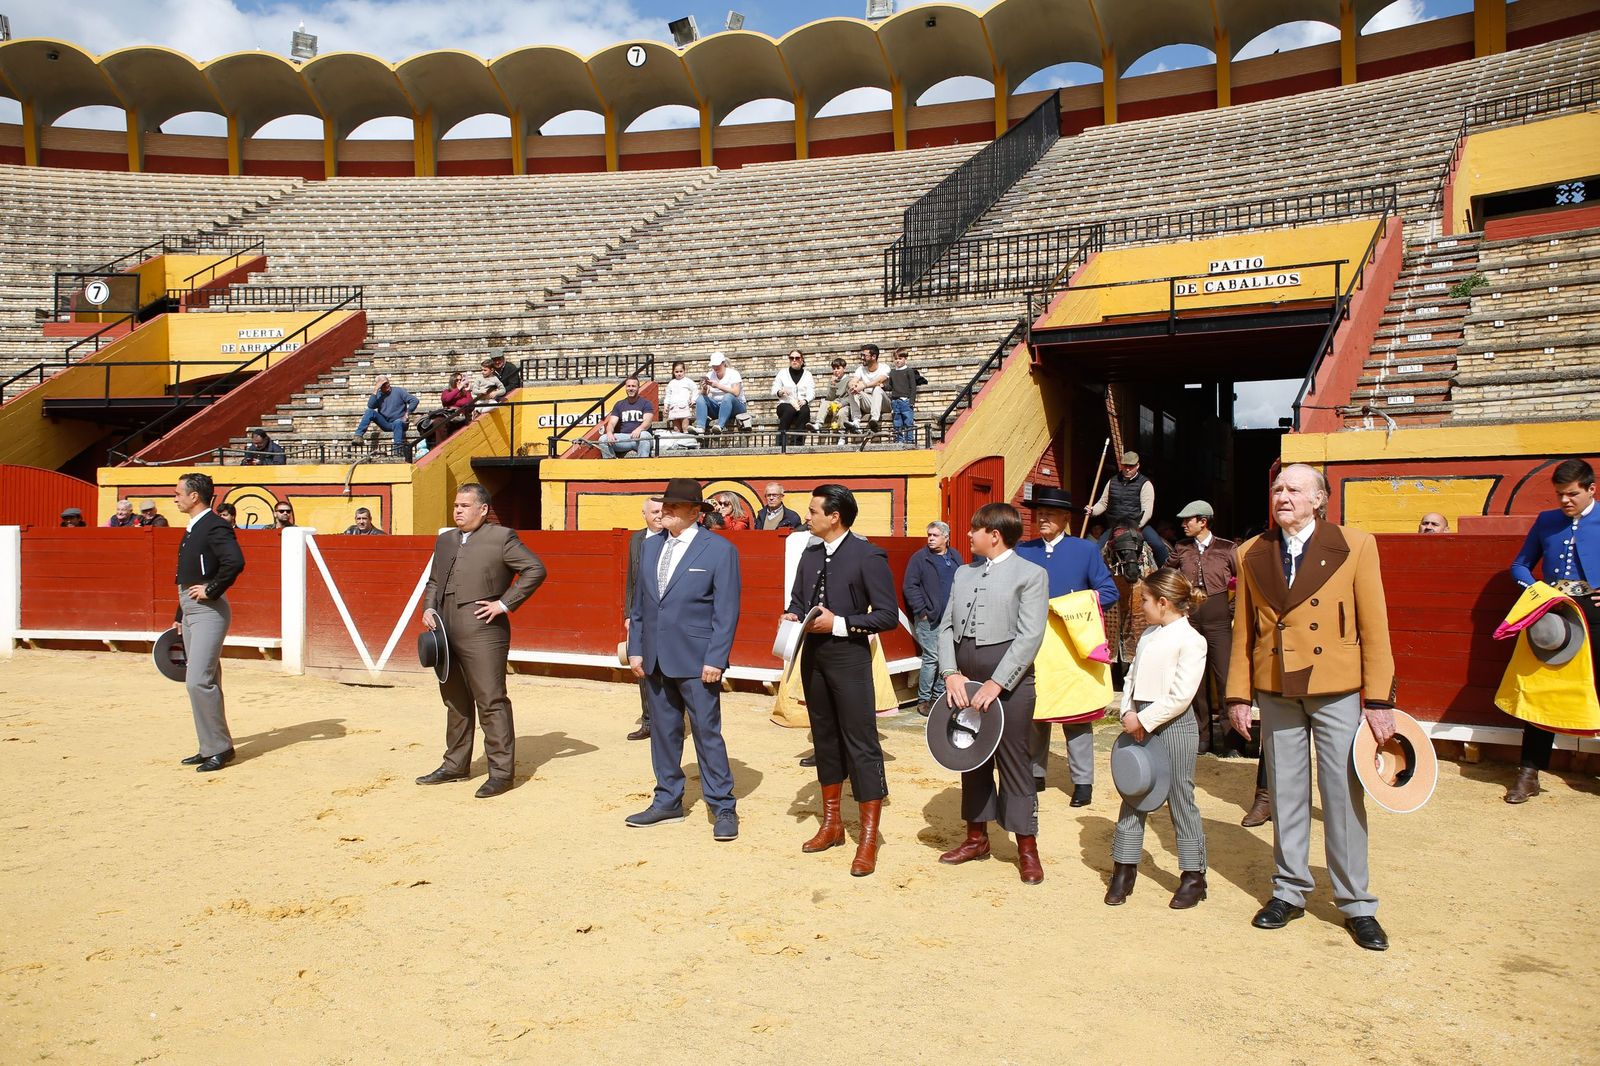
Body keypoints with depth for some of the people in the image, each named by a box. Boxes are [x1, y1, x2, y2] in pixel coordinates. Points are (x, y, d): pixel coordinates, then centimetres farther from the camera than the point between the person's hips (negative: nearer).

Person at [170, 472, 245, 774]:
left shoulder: (215, 527, -13)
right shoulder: (192, 530, 18)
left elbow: (235, 562, -30)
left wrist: (211, 589, -21)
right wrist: (179, 616, 23)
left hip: (209, 611, -10)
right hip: (190, 611, 10)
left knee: (199, 681, -13)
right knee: (203, 682, 13)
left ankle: (220, 747, -5)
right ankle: (210, 747, 20)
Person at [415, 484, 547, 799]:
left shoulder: (501, 537, -3)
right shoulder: (445, 540, 19)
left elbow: (535, 569, -8)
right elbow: (433, 581, 28)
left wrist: (504, 603, -11)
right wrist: (428, 607, 9)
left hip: (482, 634, -7)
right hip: (446, 634, 7)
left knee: (491, 702, -6)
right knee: (455, 702, 16)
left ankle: (501, 772, -1)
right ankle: (455, 765, 28)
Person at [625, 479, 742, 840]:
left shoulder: (719, 550, -7)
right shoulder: (650, 546, 10)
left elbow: (727, 611, -9)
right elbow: (639, 603, 14)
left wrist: (715, 659, -14)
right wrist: (635, 649, 8)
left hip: (696, 661, -6)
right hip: (656, 658, 6)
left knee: (708, 733, 0)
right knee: (663, 732, 13)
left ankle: (723, 808, 10)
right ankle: (667, 801, 26)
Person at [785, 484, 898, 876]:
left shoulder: (867, 556, -11)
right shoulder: (810, 555, 11)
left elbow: (888, 615, -12)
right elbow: (798, 599, 23)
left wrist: (839, 624, -18)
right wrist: (793, 616, 0)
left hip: (848, 656, -7)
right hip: (813, 654, 7)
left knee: (861, 744, -5)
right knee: (825, 740, 16)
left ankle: (868, 840, 3)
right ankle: (831, 825, 29)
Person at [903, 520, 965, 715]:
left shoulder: (955, 558, 10)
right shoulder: (920, 558, -3)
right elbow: (909, 587, -5)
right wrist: (922, 611, -9)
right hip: (929, 619, -5)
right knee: (931, 659, -6)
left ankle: (939, 696, 20)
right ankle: (923, 700, 5)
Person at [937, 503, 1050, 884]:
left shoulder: (1031, 575, -4)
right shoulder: (963, 573, 14)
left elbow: (1030, 636, -13)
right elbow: (946, 626, 10)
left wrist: (996, 684, -18)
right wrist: (951, 673, -5)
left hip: (1008, 680, -6)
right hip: (964, 681, 6)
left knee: (1014, 762, 0)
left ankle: (1027, 847, 11)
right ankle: (976, 837, 27)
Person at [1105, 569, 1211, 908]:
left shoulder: (1190, 640, -13)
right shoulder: (1148, 635, 12)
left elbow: (1181, 696, -19)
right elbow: (1131, 678, 13)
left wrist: (1144, 719, -16)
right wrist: (1128, 713, -2)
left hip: (1173, 725, -7)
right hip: (1140, 723, 7)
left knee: (1181, 800, 3)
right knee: (1132, 797, 10)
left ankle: (1193, 875, 16)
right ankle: (1124, 870, 18)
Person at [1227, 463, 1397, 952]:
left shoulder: (1355, 546, -2)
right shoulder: (1252, 554, 6)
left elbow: (1374, 627, -3)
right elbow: (1243, 630, 9)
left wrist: (1379, 700, -6)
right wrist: (1238, 694, 5)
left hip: (1337, 690, -2)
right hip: (1276, 690, 3)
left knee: (1343, 794, 2)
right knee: (1285, 793, 10)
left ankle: (1356, 903, 16)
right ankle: (1289, 890, 24)